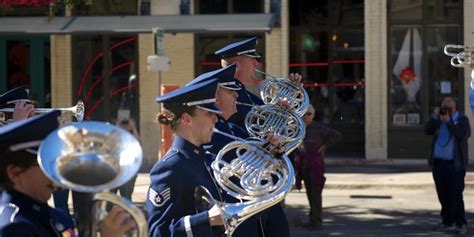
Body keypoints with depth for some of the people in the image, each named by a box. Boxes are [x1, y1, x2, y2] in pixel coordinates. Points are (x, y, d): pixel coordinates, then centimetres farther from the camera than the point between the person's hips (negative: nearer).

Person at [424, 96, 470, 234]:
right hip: (438, 163, 5)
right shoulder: (438, 120, 14)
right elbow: (427, 131, 0)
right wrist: (435, 116, -10)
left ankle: (461, 224, -6)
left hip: (455, 165, -5)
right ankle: (447, 222, 16)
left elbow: (462, 135, -17)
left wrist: (448, 121, -20)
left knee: (455, 195, -10)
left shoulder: (462, 120, 1)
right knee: (443, 195, 7)